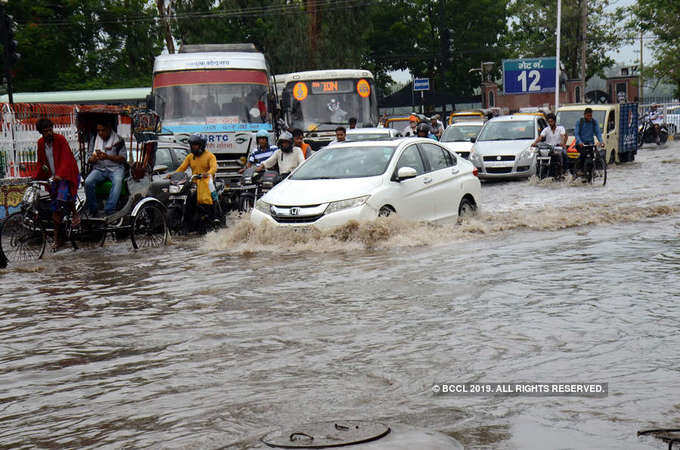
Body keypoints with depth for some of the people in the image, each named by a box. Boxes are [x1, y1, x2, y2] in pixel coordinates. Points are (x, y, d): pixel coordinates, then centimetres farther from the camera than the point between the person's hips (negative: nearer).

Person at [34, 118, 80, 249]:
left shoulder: (60, 139, -13)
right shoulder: (41, 143, 5)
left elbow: (66, 159, -22)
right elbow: (41, 163, 18)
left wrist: (60, 174, -34)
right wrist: (37, 178, 16)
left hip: (67, 175, -6)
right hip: (55, 177, 6)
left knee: (64, 195, -33)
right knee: (55, 208, 5)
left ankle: (75, 214, -3)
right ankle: (57, 238, 12)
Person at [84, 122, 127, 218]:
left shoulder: (118, 140, 1)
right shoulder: (94, 139, 13)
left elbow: (123, 159, -3)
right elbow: (90, 160, 14)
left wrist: (108, 157, -18)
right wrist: (93, 158, -12)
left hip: (115, 168, -3)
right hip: (99, 168, 3)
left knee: (118, 182, -36)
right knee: (88, 182, -28)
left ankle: (108, 211, -39)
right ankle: (92, 211, -16)